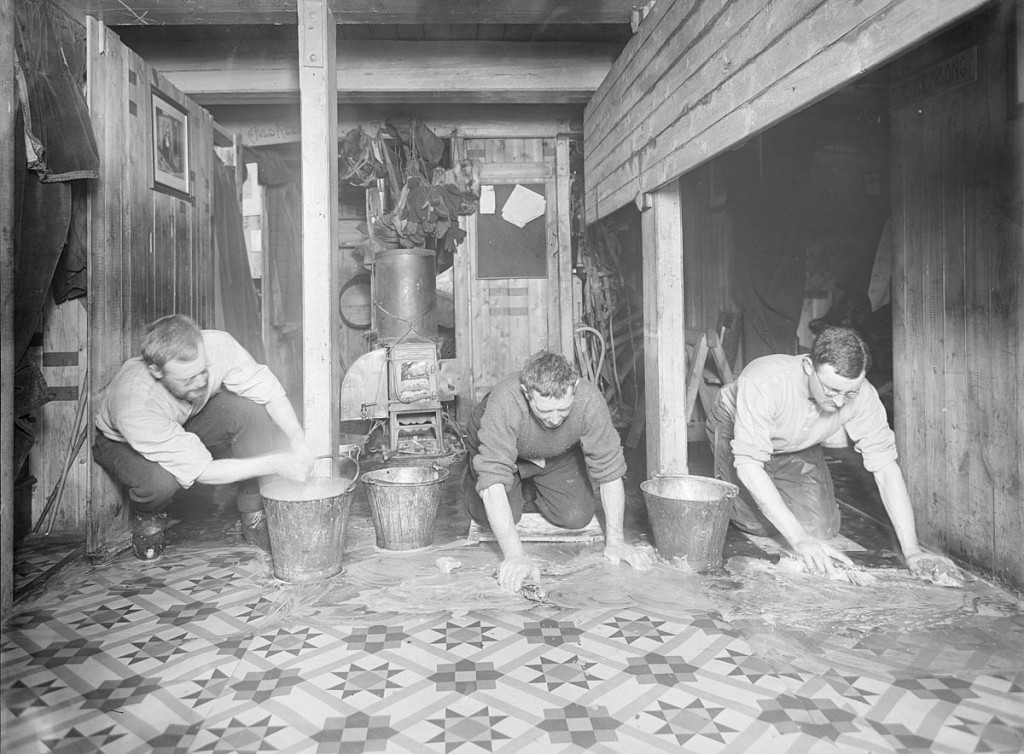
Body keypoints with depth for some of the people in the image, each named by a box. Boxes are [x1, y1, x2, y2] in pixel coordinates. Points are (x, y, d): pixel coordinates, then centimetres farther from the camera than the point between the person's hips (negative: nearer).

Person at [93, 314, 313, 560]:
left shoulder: (217, 346, -34)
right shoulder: (135, 407, -41)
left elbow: (268, 391, -21)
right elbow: (202, 471, -36)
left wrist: (298, 439, -35)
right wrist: (275, 464, -41)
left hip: (191, 415, 4)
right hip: (121, 442, -3)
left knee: (252, 410, -28)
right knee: (160, 481, -38)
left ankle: (254, 519, -12)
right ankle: (146, 517, 3)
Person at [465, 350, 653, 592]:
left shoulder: (589, 400, -35)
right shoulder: (503, 403, -42)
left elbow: (609, 469, -24)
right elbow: (494, 479, -44)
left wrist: (615, 540, -25)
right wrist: (514, 555, -49)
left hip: (559, 455, 2)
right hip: (497, 451, -2)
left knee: (577, 516, -13)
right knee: (491, 518, -20)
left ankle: (533, 490, 19)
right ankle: (473, 479, 15)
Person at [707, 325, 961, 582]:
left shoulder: (861, 394, -29)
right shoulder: (762, 382, -42)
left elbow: (885, 466, -24)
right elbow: (748, 464, -41)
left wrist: (912, 551, -31)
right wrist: (798, 539, -45)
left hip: (798, 447, 4)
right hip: (735, 428, -3)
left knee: (822, 528, -10)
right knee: (760, 524, -18)